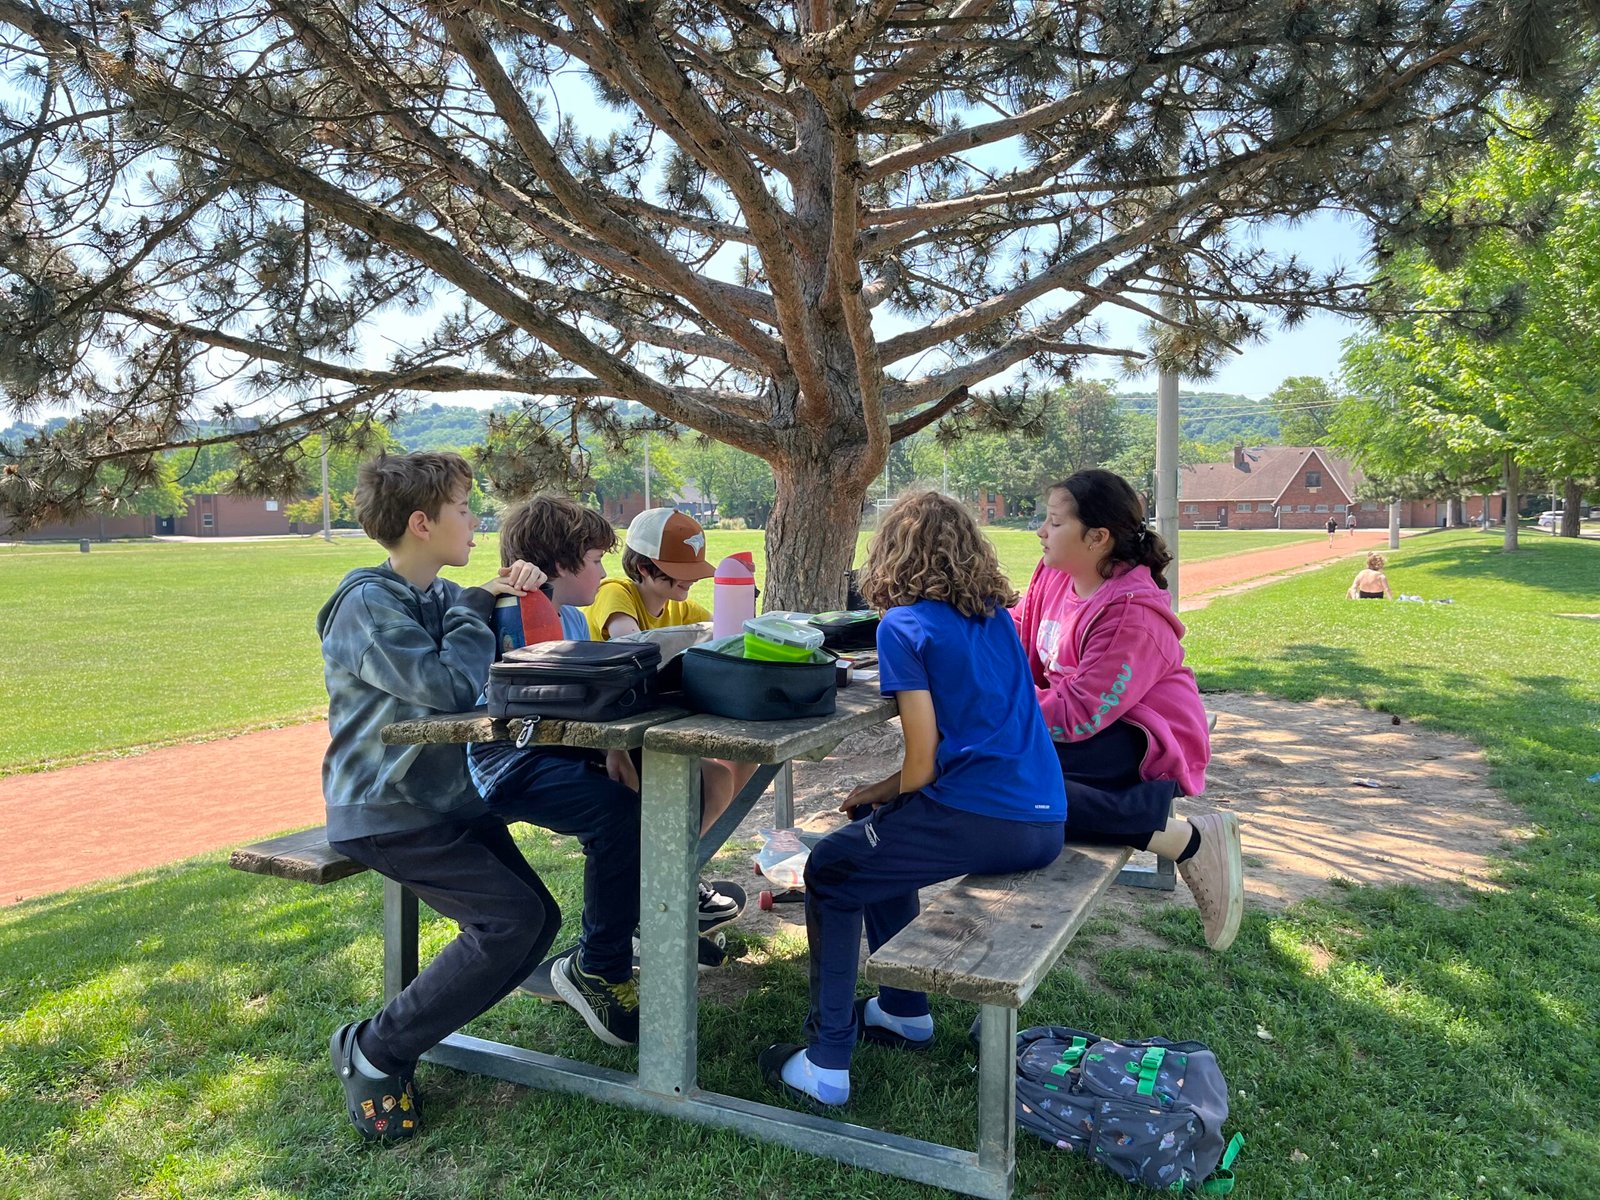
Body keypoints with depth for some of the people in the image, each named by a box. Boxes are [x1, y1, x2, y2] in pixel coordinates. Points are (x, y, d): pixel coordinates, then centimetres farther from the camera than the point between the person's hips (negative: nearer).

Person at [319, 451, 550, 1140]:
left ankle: (411, 1029, 12)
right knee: (511, 918, -19)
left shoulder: (440, 597, 10)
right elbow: (450, 686, -28)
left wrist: (516, 591, -5)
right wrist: (476, 607, -11)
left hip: (451, 800, 8)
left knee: (539, 917, 0)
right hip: (386, 812, -8)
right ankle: (372, 1051, -3)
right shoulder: (369, 604, -16)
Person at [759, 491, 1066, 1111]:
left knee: (830, 874, 14)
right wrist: (883, 798, 20)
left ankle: (826, 1064, 14)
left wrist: (875, 794, 10)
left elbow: (922, 767, -11)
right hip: (1044, 822, 8)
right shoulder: (997, 617, 14)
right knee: (878, 842, 29)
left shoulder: (905, 625, -7)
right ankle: (903, 1011, 39)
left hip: (981, 822, -8)